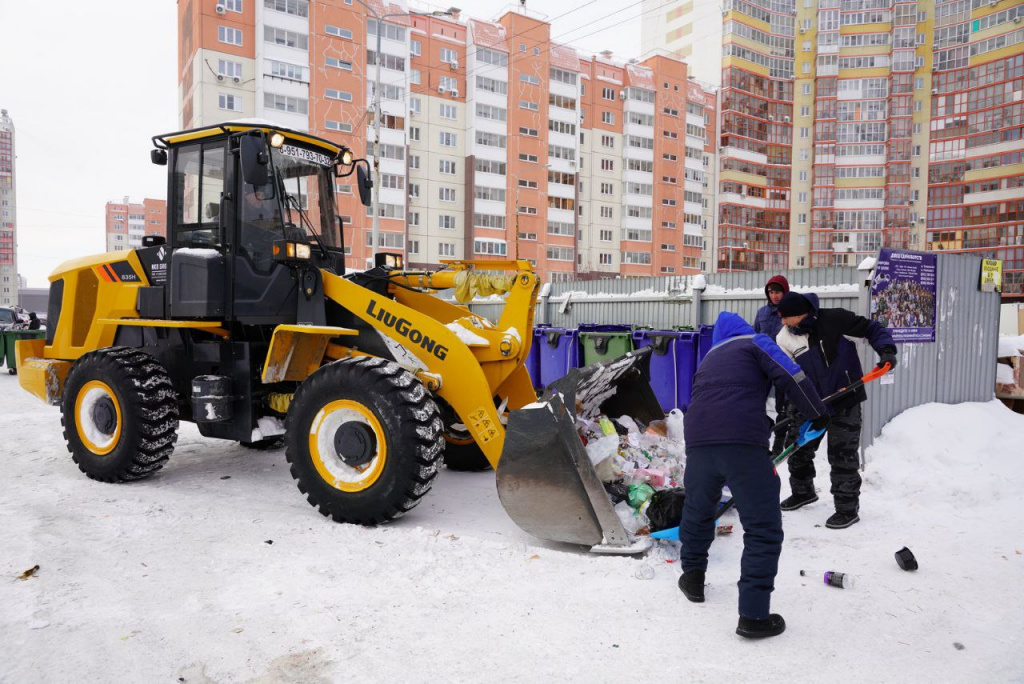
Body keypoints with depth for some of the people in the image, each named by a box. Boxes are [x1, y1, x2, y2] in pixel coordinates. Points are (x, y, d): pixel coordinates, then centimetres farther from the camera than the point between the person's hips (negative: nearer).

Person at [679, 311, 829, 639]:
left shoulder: (708, 359, 32)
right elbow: (791, 376, 0)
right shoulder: (755, 342, 16)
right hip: (744, 443, -5)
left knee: (697, 512, 28)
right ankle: (754, 615, 3)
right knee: (764, 529, 4)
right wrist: (818, 413, 14)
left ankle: (692, 577, 43)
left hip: (698, 442, 6)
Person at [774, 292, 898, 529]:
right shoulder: (784, 340, -6)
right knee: (798, 447, 14)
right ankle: (802, 492, 39)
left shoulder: (833, 319, -17)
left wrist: (886, 350, -24)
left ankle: (848, 509, 13)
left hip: (845, 400, -5)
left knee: (842, 455, -2)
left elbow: (871, 329, -7)